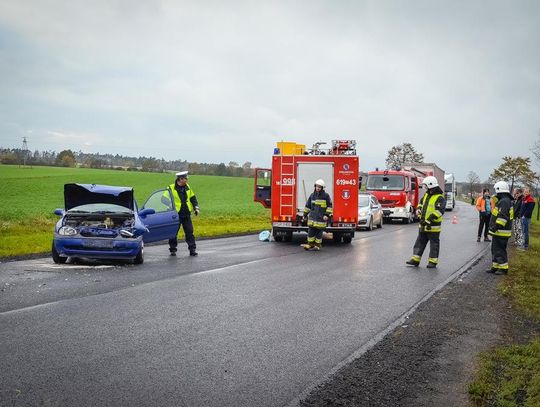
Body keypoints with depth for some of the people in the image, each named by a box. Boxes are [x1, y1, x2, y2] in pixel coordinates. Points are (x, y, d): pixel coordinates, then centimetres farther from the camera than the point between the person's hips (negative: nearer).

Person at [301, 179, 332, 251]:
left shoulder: (326, 196, -4)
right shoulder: (312, 195, 8)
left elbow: (329, 206, -2)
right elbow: (308, 205, 16)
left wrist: (327, 215, -10)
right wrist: (305, 214, 17)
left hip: (321, 218, -4)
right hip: (312, 217, 4)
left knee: (319, 232, 2)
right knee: (311, 231, 2)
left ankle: (317, 245, 13)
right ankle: (310, 244, 12)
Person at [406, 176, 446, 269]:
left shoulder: (439, 198, -14)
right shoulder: (426, 195, 13)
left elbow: (439, 211, -23)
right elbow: (421, 203, 30)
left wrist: (428, 220, -26)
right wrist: (418, 209, 8)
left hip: (433, 226, -8)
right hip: (423, 225, 8)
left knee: (434, 244, 3)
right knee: (420, 242, 10)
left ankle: (433, 262, 9)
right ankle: (415, 260, 15)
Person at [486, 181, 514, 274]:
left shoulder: (504, 201, -19)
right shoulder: (503, 201, 16)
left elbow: (502, 217, -27)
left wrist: (496, 227, -26)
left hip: (501, 232, -11)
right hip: (498, 232, 11)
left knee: (500, 250, -4)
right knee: (495, 249, 16)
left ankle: (504, 268, 3)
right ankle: (495, 267, 23)